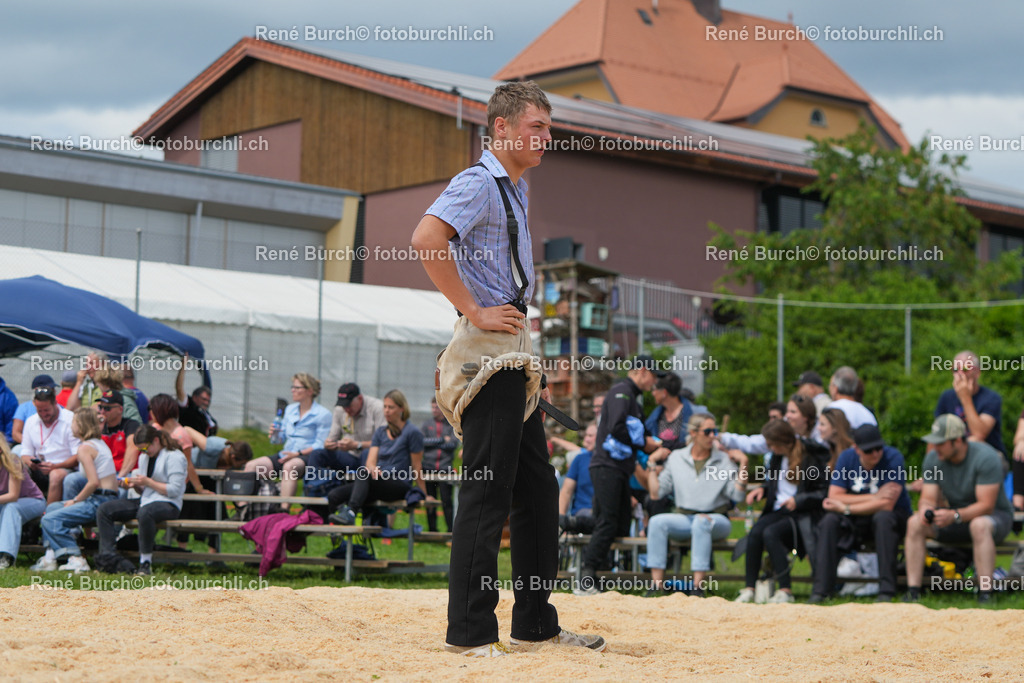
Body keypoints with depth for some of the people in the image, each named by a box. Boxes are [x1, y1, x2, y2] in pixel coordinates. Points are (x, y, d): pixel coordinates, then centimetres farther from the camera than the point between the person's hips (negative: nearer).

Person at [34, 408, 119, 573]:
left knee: (50, 520, -12)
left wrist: (75, 501, -8)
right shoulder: (100, 443, 16)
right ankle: (50, 558, 14)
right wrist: (77, 500, 11)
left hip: (99, 501, -10)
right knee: (52, 508, 21)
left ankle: (75, 558, -16)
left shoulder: (85, 448, -12)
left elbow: (94, 482, -21)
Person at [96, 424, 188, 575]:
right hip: (146, 500, 9)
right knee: (103, 510, -6)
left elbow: (175, 490, -15)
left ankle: (145, 563, -33)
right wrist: (135, 485, 2)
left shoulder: (174, 457, -6)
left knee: (145, 512, -44)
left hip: (168, 504, -9)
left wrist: (148, 482, -14)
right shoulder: (144, 457, 20)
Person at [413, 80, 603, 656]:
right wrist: (474, 311, -24)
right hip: (488, 354, -10)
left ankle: (536, 622, 21)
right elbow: (426, 240, -29)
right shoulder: (478, 184, -11)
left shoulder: (516, 188, 19)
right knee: (487, 494, -9)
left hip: (516, 355, 10)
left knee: (538, 490, 13)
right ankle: (470, 632, -5)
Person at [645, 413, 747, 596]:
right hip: (683, 518, 2)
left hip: (716, 519, -2)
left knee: (701, 521, -38)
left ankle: (698, 586, -42)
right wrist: (653, 465, 7)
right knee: (657, 521, -28)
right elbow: (656, 493, 7)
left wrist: (743, 465, -9)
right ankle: (657, 583, -32)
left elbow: (738, 495, -5)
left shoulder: (725, 460, 7)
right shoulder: (676, 458, 11)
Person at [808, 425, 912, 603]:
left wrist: (845, 508, -21)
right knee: (829, 521, -23)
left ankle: (886, 591, -35)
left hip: (894, 517, -3)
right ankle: (820, 591, -25)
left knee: (883, 517, -36)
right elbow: (834, 496, -11)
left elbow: (887, 505, -24)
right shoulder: (847, 458, -4)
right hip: (857, 521, 3)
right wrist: (873, 497, -21)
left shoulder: (893, 458, -17)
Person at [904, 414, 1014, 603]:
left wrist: (954, 515, -42)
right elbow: (928, 498, -6)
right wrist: (925, 509, -31)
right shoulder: (932, 458, -5)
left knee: (979, 525, -40)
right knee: (915, 523, -19)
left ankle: (985, 595, -37)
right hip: (956, 518, 5)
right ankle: (912, 593, -20)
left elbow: (986, 505, -27)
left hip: (996, 515, -5)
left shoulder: (986, 457, -23)